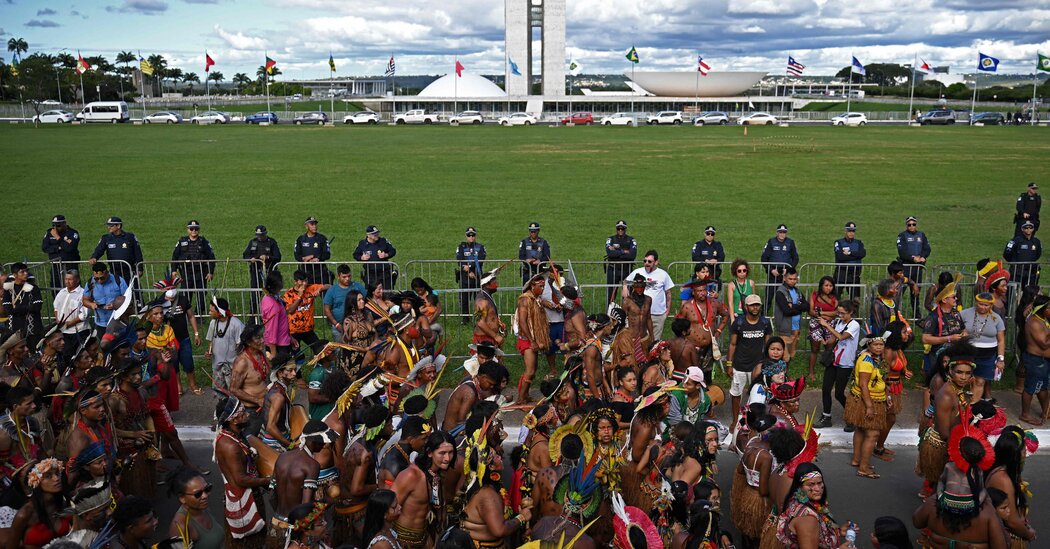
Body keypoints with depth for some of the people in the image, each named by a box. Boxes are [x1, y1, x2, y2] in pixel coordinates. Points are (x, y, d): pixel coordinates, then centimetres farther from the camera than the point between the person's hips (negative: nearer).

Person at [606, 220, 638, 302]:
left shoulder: (631, 240, 3)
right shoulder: (610, 239, 5)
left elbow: (632, 255, -14)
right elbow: (609, 253, -14)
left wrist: (616, 253, -12)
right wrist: (624, 252, -11)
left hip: (627, 270, 0)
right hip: (613, 270, 0)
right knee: (610, 294, 1)